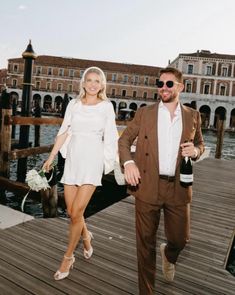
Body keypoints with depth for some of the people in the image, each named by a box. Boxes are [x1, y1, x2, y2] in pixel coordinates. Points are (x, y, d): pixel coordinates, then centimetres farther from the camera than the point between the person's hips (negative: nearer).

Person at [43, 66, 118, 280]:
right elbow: (64, 132, 10)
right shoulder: (74, 104, 8)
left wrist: (115, 160, 2)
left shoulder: (107, 106, 2)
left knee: (76, 213, -6)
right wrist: (51, 157, 9)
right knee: (71, 212, 7)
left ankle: (68, 257, 15)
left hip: (92, 160, -3)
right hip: (72, 158, 3)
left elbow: (110, 137, 4)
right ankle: (86, 237, 39)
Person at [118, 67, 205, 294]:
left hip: (178, 188, 2)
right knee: (145, 243, 9)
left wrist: (195, 151, -6)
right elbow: (124, 139, 6)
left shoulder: (192, 116, 8)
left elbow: (200, 143, 18)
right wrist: (128, 161, -13)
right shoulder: (144, 113, 3)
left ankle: (168, 255, 51)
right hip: (148, 186, -1)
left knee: (179, 238, 12)